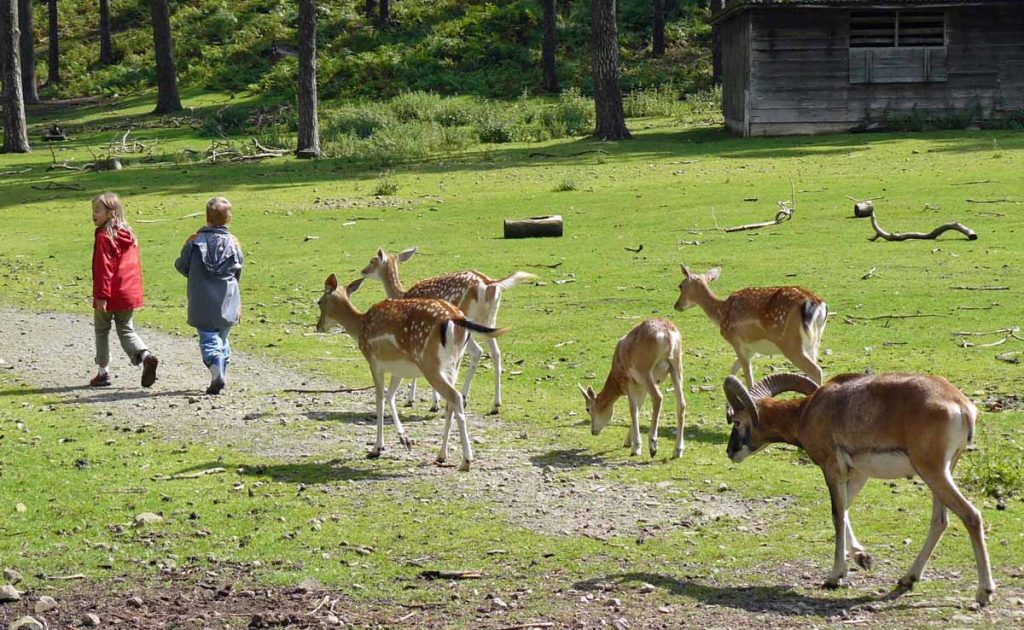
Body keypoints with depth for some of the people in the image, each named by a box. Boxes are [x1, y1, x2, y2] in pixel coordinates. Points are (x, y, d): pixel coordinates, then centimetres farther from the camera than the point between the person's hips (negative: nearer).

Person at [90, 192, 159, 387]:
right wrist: (136, 290, 24)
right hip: (129, 294, 7)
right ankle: (145, 355, -14)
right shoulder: (129, 235, 10)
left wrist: (101, 295, -18)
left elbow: (103, 269, -18)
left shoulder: (104, 237, -14)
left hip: (109, 297, -7)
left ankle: (102, 372, 14)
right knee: (126, 330, 13)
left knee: (101, 330, 11)